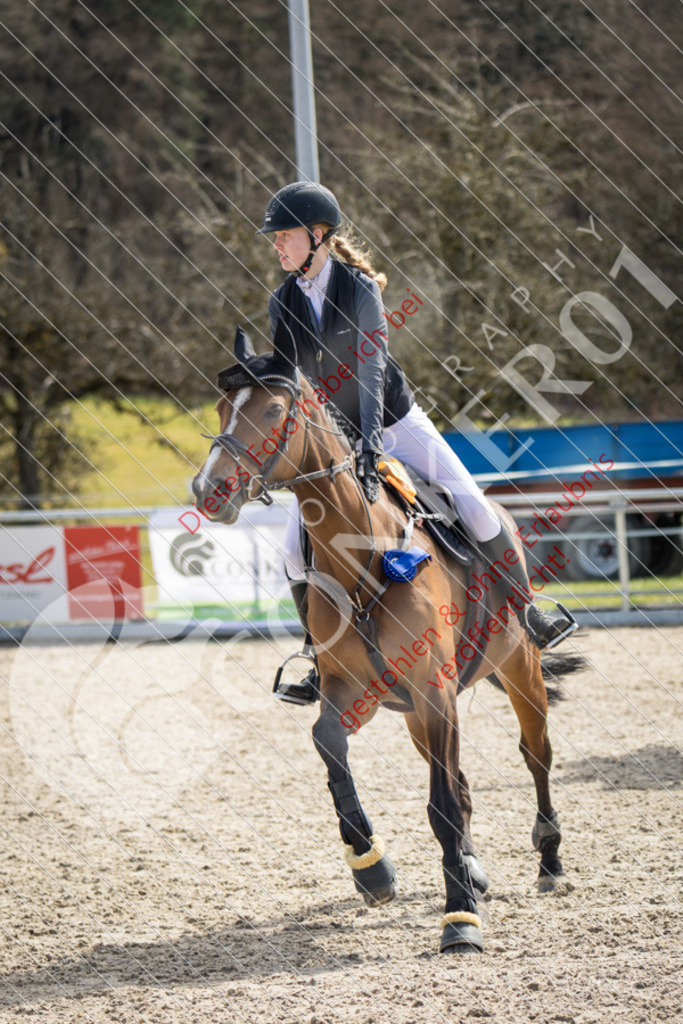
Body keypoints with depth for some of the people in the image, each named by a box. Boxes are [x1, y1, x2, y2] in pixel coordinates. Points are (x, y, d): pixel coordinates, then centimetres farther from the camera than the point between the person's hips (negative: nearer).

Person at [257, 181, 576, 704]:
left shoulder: (360, 289, -16)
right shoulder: (282, 303, -5)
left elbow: (370, 369, -24)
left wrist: (371, 442, -35)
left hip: (394, 422, -3)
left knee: (474, 507, -9)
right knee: (297, 547, -9)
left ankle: (524, 611, 11)